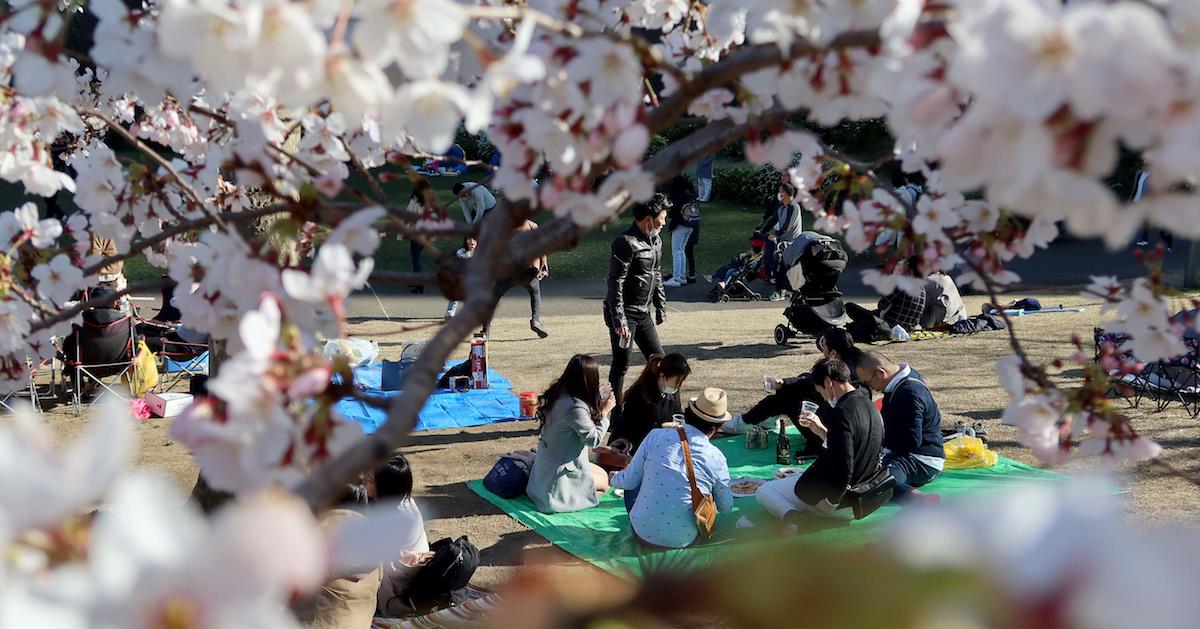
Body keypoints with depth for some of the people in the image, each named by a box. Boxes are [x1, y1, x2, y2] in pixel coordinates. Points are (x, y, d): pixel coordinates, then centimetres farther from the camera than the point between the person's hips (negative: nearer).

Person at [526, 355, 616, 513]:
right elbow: (594, 439, -19)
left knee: (602, 473, 23)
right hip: (561, 472, -9)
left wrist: (601, 403, 7)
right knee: (604, 482, 11)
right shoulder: (575, 407, -31)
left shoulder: (557, 394, -3)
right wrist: (604, 412, -8)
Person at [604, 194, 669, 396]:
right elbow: (615, 283, -20)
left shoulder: (655, 241, 10)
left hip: (643, 313, 8)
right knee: (621, 364, -1)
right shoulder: (626, 243, -18)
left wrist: (661, 308, 19)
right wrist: (619, 320, -23)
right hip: (624, 313, -8)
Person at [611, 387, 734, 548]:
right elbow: (726, 507, 6)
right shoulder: (716, 458, -7)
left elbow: (629, 480, 1)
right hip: (683, 540, 0)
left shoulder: (656, 436, -8)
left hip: (643, 533, 0)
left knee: (633, 485, 26)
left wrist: (614, 478, 25)